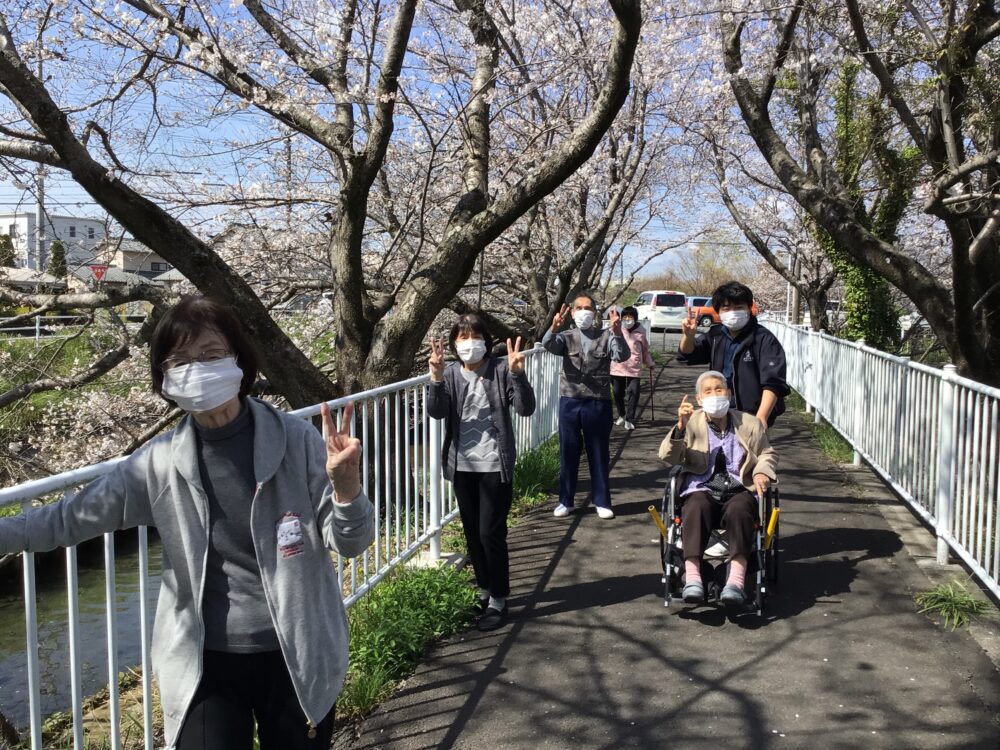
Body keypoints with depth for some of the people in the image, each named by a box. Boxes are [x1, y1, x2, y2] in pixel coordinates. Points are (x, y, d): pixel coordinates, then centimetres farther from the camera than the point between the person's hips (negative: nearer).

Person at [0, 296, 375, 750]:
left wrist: (346, 487, -28)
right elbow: (70, 517, 5)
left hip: (298, 658, 0)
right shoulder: (159, 463, -6)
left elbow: (350, 543, -8)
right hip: (204, 662, 1)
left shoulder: (295, 441, -12)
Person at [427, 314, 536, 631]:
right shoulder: (451, 374, 2)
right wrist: (436, 377, -29)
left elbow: (526, 409, -18)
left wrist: (517, 373, -32)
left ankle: (498, 601, 11)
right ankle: (485, 590, 32)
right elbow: (436, 412, -13)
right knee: (472, 532, 14)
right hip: (462, 465, 4)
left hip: (495, 465, -4)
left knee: (491, 533, -4)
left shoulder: (501, 370, -8)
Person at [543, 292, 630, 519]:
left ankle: (602, 502, 19)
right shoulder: (566, 337, 6)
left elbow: (623, 356, -14)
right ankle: (565, 501, 20)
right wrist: (554, 327, -37)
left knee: (599, 454, 7)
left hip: (598, 403, -1)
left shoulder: (606, 337, 3)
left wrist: (617, 332, -33)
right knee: (568, 452, 9)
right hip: (570, 402, 1)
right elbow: (548, 345, -15)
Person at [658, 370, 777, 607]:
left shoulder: (750, 423, 16)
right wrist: (680, 427, -17)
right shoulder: (692, 423, 10)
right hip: (702, 490, 0)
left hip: (739, 490, 1)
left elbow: (767, 454, 23)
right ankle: (692, 577, -44)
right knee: (695, 509, -35)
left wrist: (762, 472, -1)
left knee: (738, 510, -35)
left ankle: (736, 580, -45)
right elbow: (667, 456, 1)